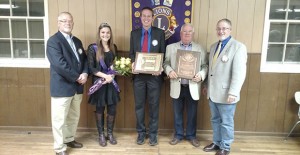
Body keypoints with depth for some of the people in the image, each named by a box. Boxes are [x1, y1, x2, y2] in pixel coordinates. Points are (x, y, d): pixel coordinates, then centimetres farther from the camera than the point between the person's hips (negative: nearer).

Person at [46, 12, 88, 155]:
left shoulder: (77, 41, 15)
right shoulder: (53, 41, -10)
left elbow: (84, 59, 13)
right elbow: (60, 64, -22)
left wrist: (85, 73, -7)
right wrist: (77, 77, -17)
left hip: (77, 87, 8)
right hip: (62, 87, -7)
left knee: (74, 116, 19)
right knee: (60, 119, 3)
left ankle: (69, 139, 37)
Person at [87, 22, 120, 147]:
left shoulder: (114, 47, 8)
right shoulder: (93, 48, -7)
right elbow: (91, 68, -12)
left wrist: (112, 76, -6)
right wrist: (105, 76, -20)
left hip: (112, 82, 4)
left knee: (112, 108, 7)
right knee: (99, 109, 8)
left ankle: (110, 134, 25)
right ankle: (101, 135, 24)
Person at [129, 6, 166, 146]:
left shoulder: (160, 33, 3)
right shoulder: (134, 33, 9)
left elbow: (163, 53, 2)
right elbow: (131, 53, 10)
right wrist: (133, 62, -11)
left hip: (154, 74, -2)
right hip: (139, 75, 2)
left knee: (154, 105, 7)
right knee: (139, 105, 9)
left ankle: (153, 134, 21)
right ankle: (141, 133, 24)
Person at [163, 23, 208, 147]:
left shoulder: (200, 49, 5)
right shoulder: (171, 47, 7)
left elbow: (205, 65, 2)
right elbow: (166, 63, 5)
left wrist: (201, 75, -17)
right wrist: (169, 71, -16)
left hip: (193, 87, 0)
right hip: (177, 86, 1)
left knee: (192, 114, 10)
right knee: (177, 113, 12)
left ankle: (191, 135, 28)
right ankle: (178, 135, 29)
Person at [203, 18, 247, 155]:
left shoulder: (238, 47, -12)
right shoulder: (213, 46, 12)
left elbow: (239, 73, -19)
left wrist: (233, 93, -23)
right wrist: (207, 86, 19)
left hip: (226, 94, -7)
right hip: (212, 92, 7)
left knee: (226, 122, 9)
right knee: (215, 120, 19)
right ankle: (216, 142, 36)